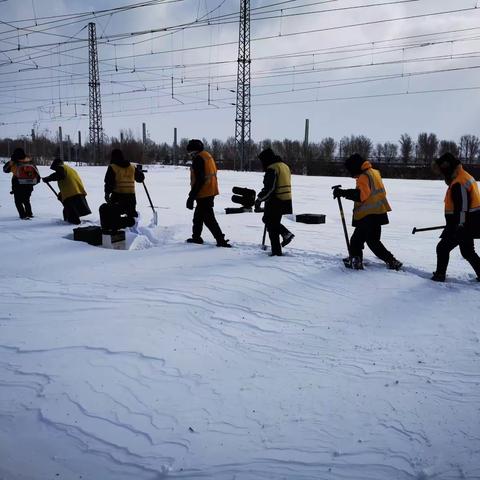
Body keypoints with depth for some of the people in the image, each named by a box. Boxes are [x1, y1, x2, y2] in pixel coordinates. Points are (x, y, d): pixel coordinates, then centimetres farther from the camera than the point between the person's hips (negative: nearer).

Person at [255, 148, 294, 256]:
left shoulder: (272, 169, -15)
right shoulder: (285, 166, 15)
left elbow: (269, 188, -22)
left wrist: (259, 199, -13)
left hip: (276, 201, -9)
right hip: (286, 201, 9)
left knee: (272, 226, 2)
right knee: (267, 219, 23)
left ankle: (276, 251, 6)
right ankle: (286, 234, 13)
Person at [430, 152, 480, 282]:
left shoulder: (458, 184, -22)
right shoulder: (465, 176, 12)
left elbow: (462, 208, -25)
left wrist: (460, 226, -24)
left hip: (463, 224, -10)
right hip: (469, 223, 10)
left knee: (443, 248, 1)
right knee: (467, 252, 18)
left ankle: (440, 275, 9)